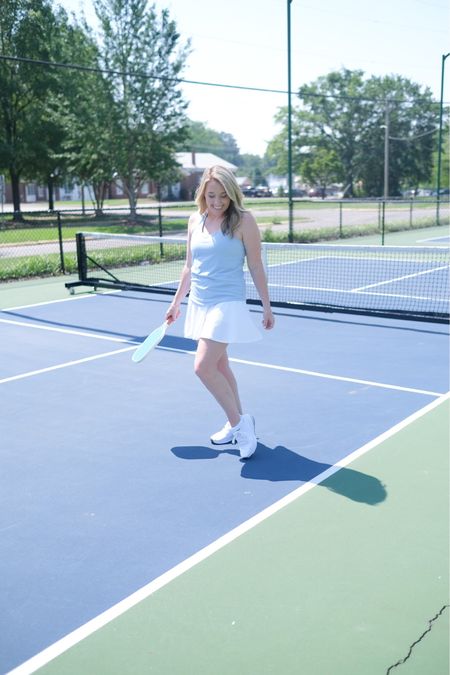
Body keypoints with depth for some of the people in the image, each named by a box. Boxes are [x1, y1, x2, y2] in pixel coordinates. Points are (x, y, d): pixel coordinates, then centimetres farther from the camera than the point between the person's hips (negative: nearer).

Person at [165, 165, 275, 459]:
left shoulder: (243, 220, -8)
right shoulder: (195, 220, 8)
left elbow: (256, 266, -4)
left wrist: (267, 306, -2)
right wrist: (177, 301, 18)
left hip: (227, 304, -6)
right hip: (199, 303, 7)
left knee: (204, 366, -15)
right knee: (219, 366, 13)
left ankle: (238, 421, 2)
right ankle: (238, 423, 27)